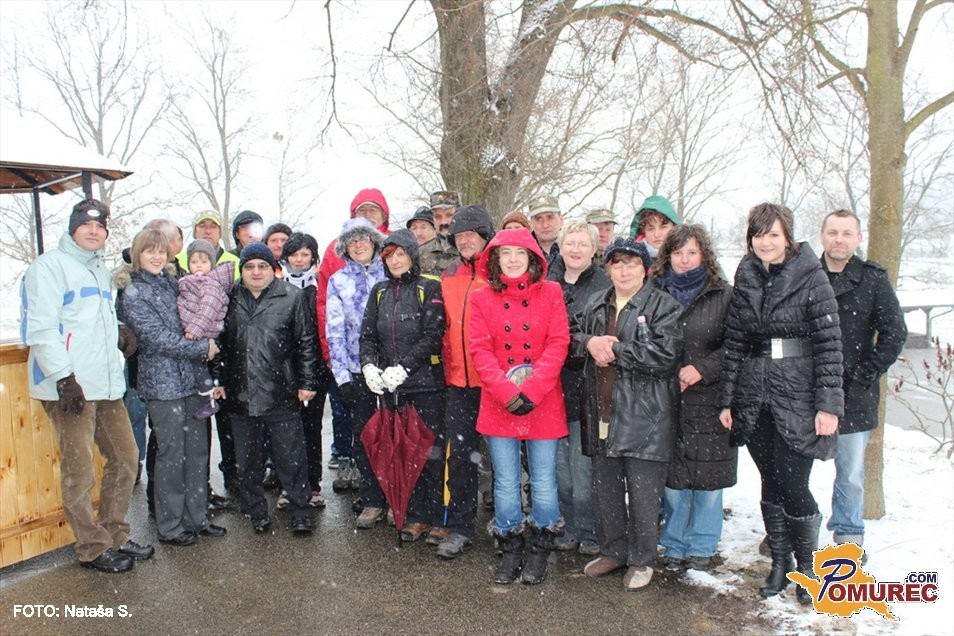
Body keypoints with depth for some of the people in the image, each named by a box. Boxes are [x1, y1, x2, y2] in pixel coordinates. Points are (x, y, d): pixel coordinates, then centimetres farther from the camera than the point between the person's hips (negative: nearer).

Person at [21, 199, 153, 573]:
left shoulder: (100, 269, 20)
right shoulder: (50, 266, -6)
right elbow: (40, 328, -14)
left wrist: (118, 333, 7)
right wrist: (64, 377, -20)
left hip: (106, 386, 9)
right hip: (70, 387, -8)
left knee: (125, 457, 14)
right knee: (79, 471, 1)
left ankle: (114, 536, 28)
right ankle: (93, 549, 15)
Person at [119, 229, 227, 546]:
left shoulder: (174, 282, 12)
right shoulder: (133, 295, -6)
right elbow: (159, 339, -14)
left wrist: (205, 338, -5)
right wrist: (203, 347, -10)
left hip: (192, 379, 6)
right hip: (163, 384, -6)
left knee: (198, 450, 11)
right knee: (171, 454, 1)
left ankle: (197, 517, 23)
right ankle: (169, 526, 15)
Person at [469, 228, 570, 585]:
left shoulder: (551, 293, 1)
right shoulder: (482, 298, 4)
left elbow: (558, 344, -6)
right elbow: (480, 349, -3)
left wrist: (531, 390, -15)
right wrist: (506, 392, -15)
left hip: (543, 403, -1)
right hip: (498, 404, 1)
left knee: (543, 481, 7)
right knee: (506, 483, 9)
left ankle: (541, 551, 26)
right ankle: (510, 551, 27)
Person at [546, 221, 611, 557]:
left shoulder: (605, 286, -2)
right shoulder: (547, 283, 11)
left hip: (584, 384, -4)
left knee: (583, 462, 0)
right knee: (559, 462, 10)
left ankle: (589, 531, 17)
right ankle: (570, 528, 24)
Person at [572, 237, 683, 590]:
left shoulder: (663, 305, -6)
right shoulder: (596, 304, 13)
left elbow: (666, 354, -18)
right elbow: (573, 335, 15)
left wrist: (615, 350, -15)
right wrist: (590, 342, -8)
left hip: (644, 417, -5)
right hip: (603, 414, 6)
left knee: (643, 493, 4)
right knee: (605, 488, 16)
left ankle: (641, 560, 23)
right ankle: (613, 551, 34)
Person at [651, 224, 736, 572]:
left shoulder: (723, 295, 0)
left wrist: (703, 369, -13)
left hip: (709, 399, -1)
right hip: (666, 399, 1)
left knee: (707, 475, 7)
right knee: (672, 475, 8)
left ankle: (702, 545, 26)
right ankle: (675, 543, 26)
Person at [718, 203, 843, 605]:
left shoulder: (811, 279, -5)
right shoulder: (745, 282, 7)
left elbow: (829, 345, -8)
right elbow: (734, 345, 8)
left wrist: (829, 405, -13)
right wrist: (726, 401, 5)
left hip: (797, 399, -4)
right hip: (754, 399, 4)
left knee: (794, 488, -2)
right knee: (771, 485, 11)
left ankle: (806, 565, 23)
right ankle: (779, 562, 28)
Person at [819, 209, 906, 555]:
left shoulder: (873, 279, 0)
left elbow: (894, 332, 1)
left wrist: (866, 373, -4)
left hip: (854, 396, 0)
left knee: (851, 474, 8)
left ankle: (848, 533, 28)